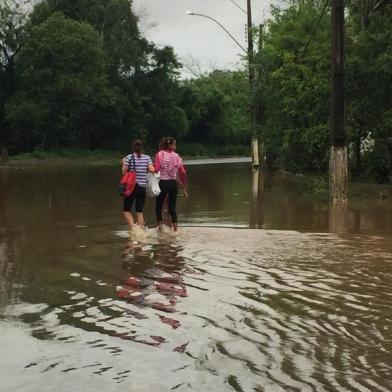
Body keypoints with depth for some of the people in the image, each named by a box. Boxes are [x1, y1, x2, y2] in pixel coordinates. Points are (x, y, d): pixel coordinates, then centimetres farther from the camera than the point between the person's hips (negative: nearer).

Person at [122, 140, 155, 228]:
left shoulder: (129, 157, -6)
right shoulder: (147, 158, 1)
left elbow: (124, 172, -7)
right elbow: (152, 170, -9)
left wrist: (124, 163, 11)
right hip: (142, 187, 2)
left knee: (126, 210, 8)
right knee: (140, 211, 10)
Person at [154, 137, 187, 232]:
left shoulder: (160, 154, -5)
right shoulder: (176, 156, 4)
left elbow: (156, 169, -17)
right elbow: (183, 172, 2)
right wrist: (183, 186, 12)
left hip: (163, 182, -3)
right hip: (173, 183, 3)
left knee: (159, 207, 9)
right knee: (172, 208, 10)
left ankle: (160, 227, 1)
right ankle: (176, 230, 6)